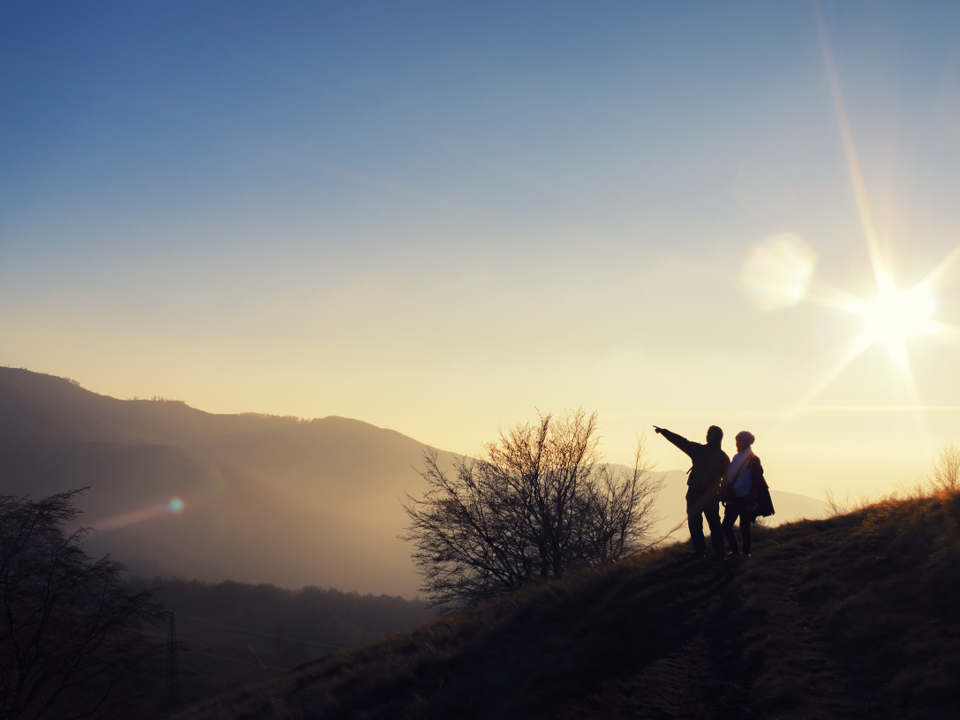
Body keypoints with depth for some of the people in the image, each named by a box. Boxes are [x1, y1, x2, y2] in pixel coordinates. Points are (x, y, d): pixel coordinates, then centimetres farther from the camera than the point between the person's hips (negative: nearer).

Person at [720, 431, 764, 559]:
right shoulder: (736, 458, 14)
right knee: (726, 526, 3)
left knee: (744, 527, -3)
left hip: (745, 499, -7)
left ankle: (745, 554, 9)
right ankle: (735, 552, 15)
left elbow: (756, 482, -12)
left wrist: (750, 502, -17)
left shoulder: (753, 460, -7)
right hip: (734, 499, 7)